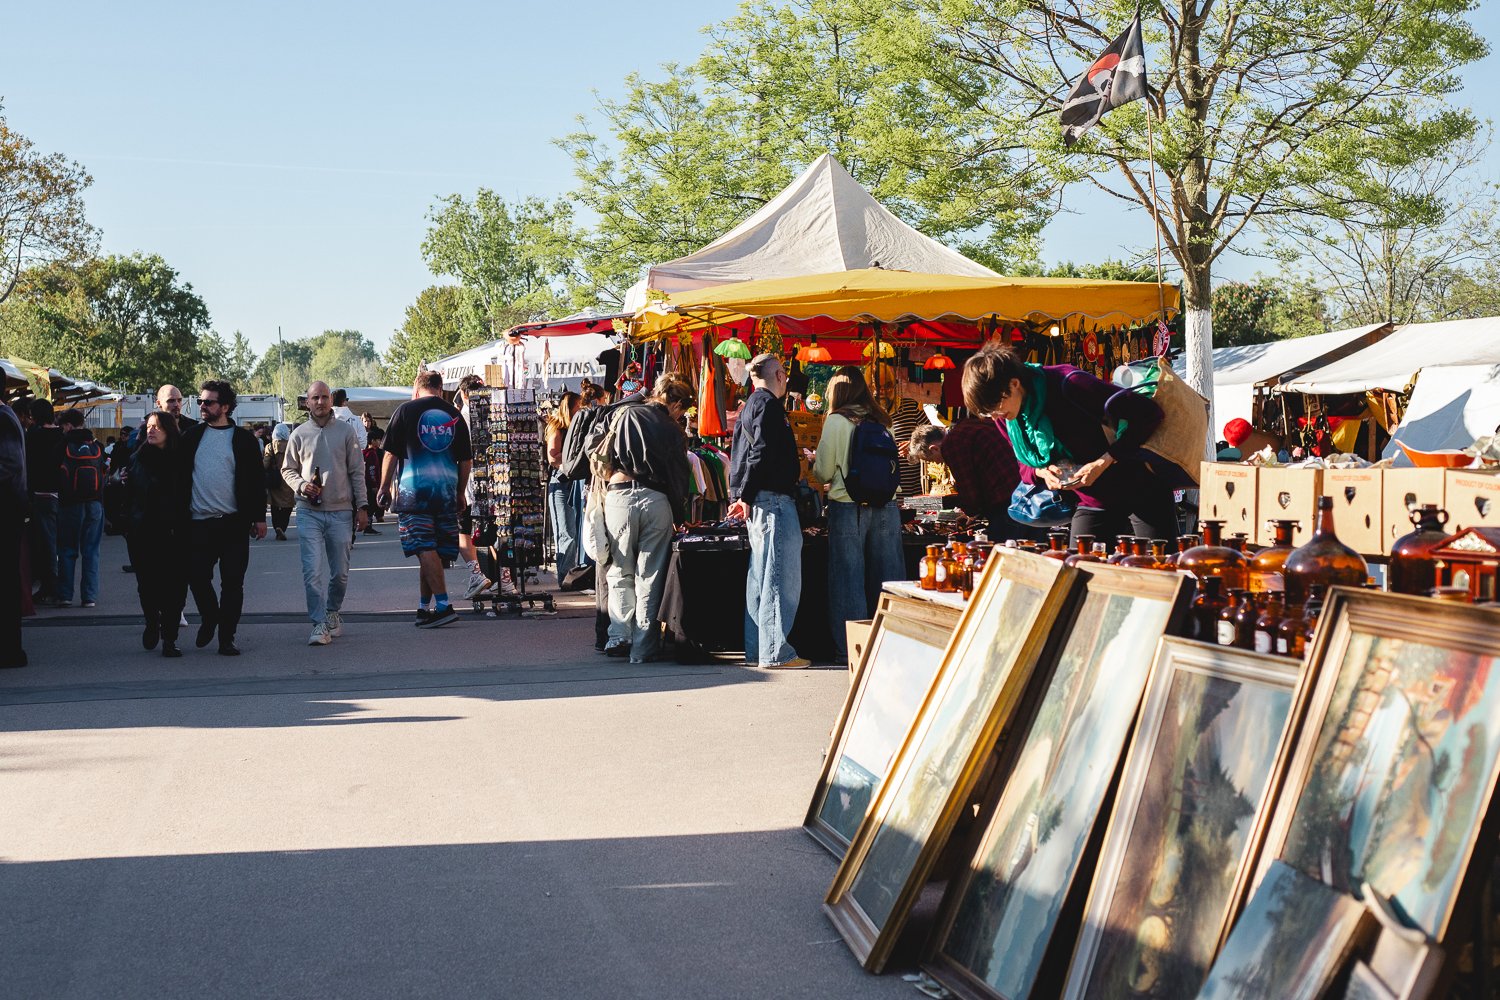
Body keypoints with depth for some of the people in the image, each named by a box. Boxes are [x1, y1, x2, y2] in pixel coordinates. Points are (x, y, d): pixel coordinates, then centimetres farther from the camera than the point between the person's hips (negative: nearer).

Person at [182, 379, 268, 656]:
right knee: (197, 577, 2)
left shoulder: (244, 439, 1)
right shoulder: (192, 435, 7)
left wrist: (259, 517, -2)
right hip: (199, 522, 2)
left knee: (232, 582, 1)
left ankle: (226, 638, 10)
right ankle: (209, 618, 29)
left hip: (233, 523, -2)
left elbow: (257, 480, 3)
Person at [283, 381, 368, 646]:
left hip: (341, 511, 0)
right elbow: (287, 470, 13)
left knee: (340, 571, 8)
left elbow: (357, 472, 5)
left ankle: (332, 612, 30)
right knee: (313, 570, -9)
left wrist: (361, 507, 2)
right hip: (309, 512, 0)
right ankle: (320, 625, -7)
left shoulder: (346, 430, 4)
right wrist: (301, 486, -7)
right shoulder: (299, 434, 5)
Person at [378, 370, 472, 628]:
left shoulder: (406, 411, 1)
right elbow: (466, 461, 10)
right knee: (436, 550, 10)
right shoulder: (454, 415, 10)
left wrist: (384, 488, 8)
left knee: (425, 549, -6)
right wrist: (460, 493, 19)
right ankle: (425, 606, 19)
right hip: (447, 489, 4)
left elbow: (391, 454, -1)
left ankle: (443, 605, -15)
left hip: (414, 488, -4)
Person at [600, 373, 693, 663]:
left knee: (620, 573, 11)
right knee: (650, 577, 5)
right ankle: (643, 647, 6)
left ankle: (620, 637, 5)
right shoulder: (673, 430, 9)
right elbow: (680, 478, 10)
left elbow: (604, 457, 4)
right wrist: (680, 518, 19)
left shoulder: (624, 416, 8)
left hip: (620, 495, 0)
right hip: (656, 498, 0)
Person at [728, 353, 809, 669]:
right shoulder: (768, 405, -10)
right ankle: (775, 652, -9)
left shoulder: (751, 405, 21)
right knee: (781, 578, -9)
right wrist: (746, 497, -16)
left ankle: (757, 650, 17)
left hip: (759, 502, 11)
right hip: (772, 499, -11)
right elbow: (761, 454, -19)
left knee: (761, 578, 13)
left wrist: (743, 496, 20)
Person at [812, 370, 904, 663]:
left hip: (848, 507, -4)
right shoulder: (882, 422, 8)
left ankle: (850, 647, 6)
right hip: (886, 507, 4)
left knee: (849, 576, 4)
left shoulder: (836, 422, -5)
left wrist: (816, 466, 18)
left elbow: (823, 472, -4)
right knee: (886, 575, 8)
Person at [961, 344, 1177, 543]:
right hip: (1092, 505, 6)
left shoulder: (1067, 384, -25)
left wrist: (1103, 462, -26)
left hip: (1142, 493, -5)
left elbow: (1148, 413, -22)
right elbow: (1024, 466, 11)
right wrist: (1042, 472, -14)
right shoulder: (1004, 418, -5)